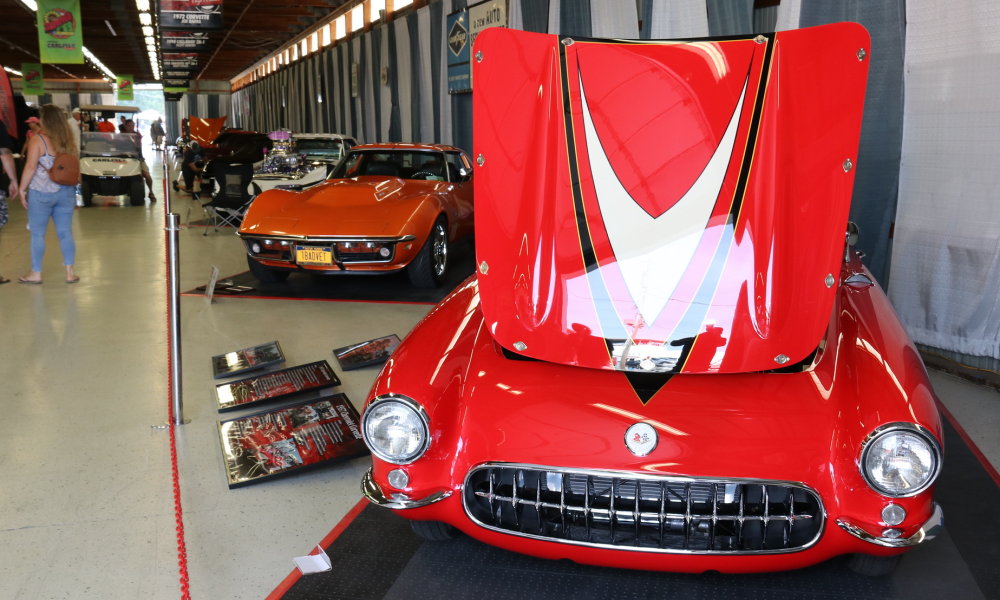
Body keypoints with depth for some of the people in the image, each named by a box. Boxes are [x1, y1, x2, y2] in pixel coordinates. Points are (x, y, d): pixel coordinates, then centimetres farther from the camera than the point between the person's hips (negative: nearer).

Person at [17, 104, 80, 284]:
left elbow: (30, 167, -12)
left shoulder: (38, 140, -10)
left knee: (38, 234, 6)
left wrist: (22, 189, -4)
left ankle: (36, 273, 12)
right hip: (66, 193, 5)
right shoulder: (69, 141, 6)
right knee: (65, 232, 7)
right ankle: (70, 272, 8)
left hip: (41, 194, -4)